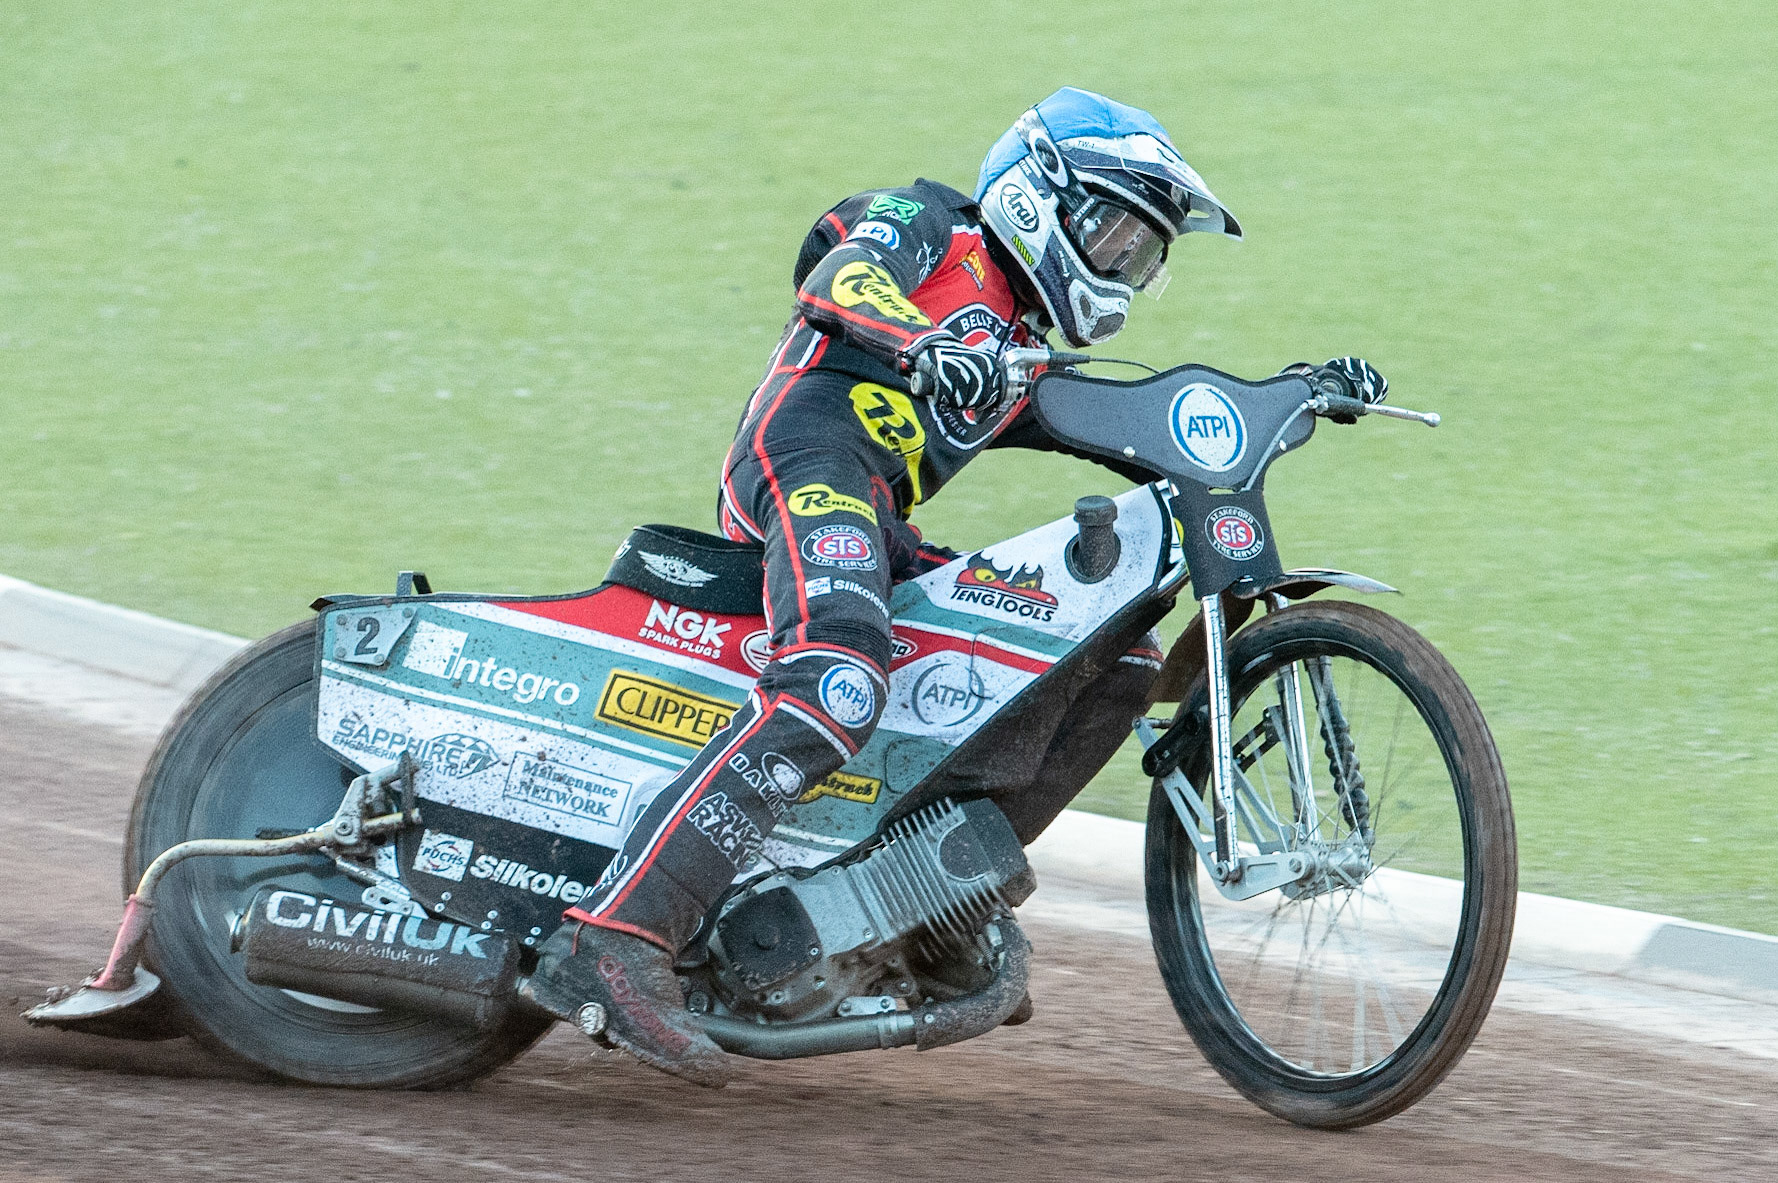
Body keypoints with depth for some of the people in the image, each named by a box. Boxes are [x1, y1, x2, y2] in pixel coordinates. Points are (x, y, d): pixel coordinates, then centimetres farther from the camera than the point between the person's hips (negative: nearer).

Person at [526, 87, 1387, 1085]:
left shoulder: (1028, 355, 33)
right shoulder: (928, 225, 11)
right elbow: (839, 275, -10)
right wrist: (925, 344, -31)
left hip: (880, 536, 9)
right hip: (811, 461, -9)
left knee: (1122, 662, 6)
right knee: (839, 688, -35)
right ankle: (610, 944, -45)